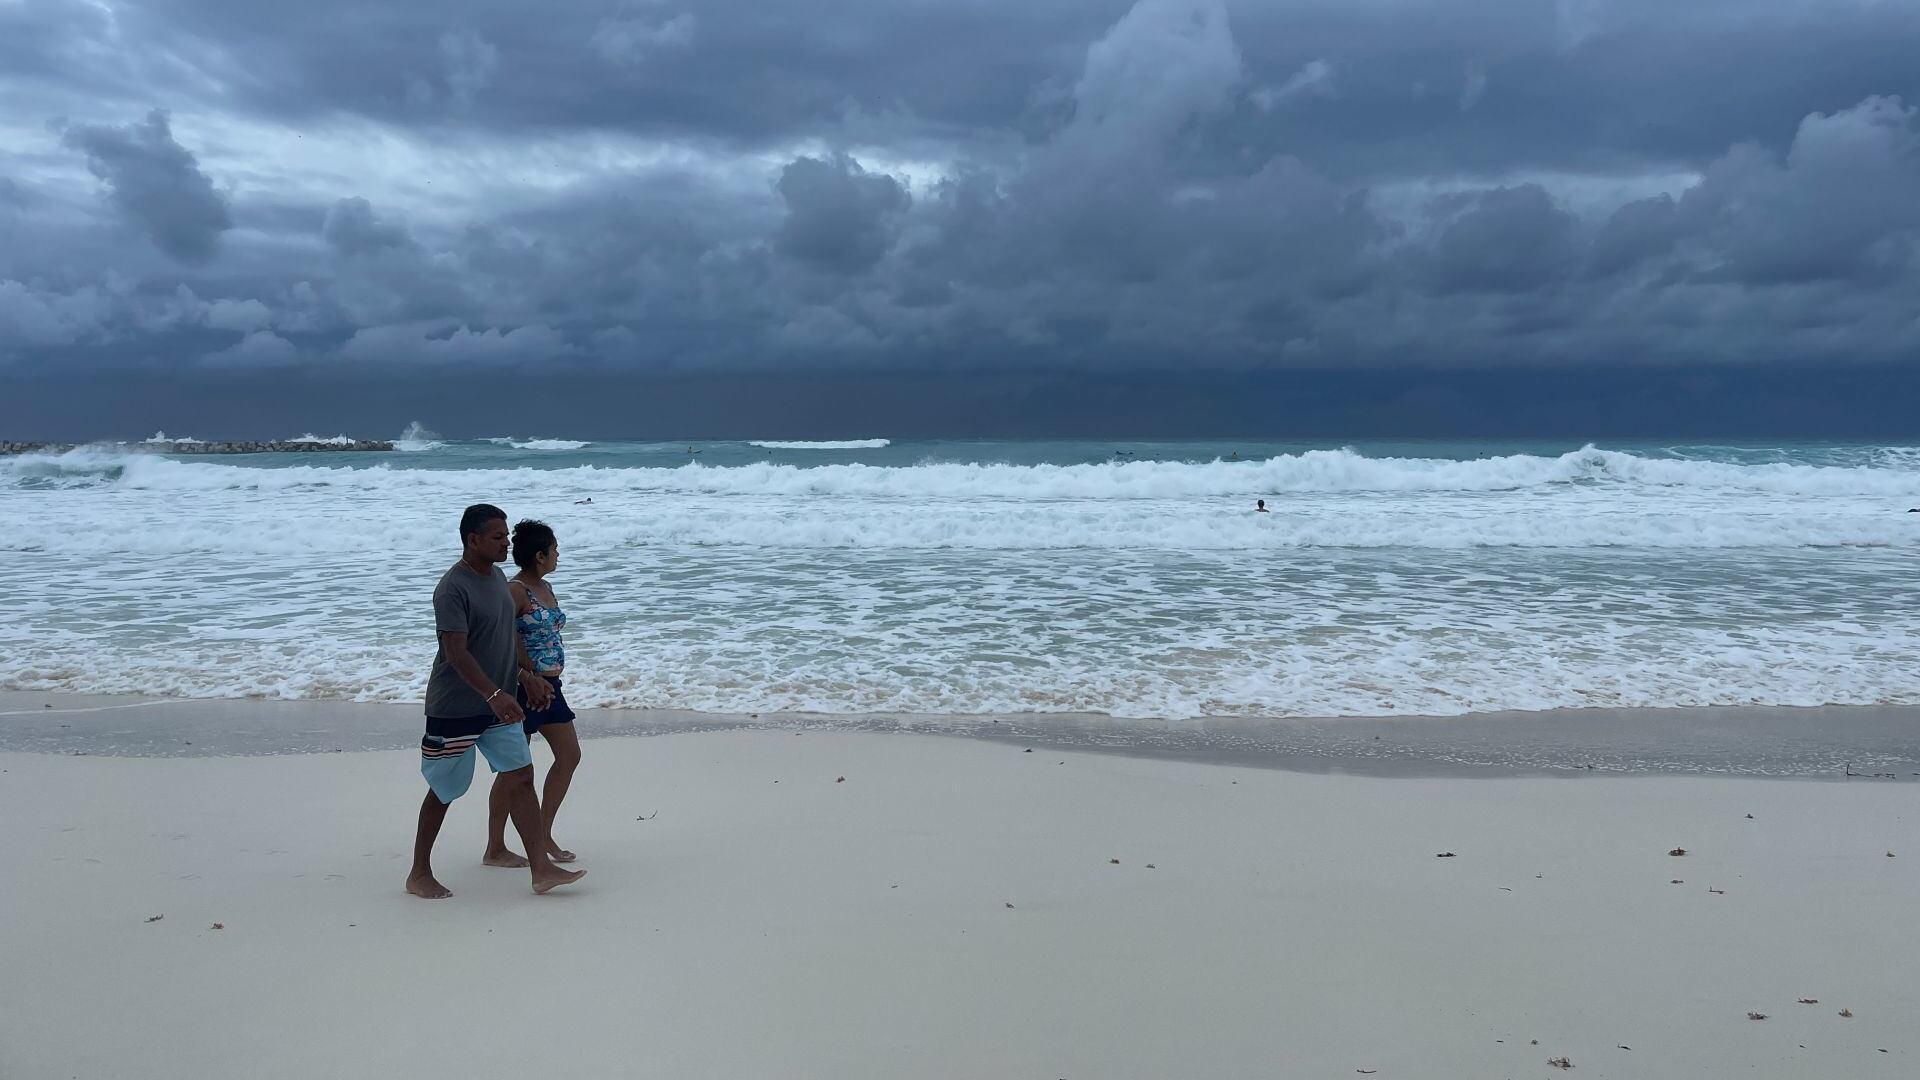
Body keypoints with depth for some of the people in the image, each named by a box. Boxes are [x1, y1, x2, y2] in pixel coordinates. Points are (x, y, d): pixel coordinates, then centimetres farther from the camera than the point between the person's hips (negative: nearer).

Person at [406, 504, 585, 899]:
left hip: (499, 704, 8)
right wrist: (494, 694, -35)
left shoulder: (497, 576, 8)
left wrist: (531, 677, 17)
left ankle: (541, 869, 4)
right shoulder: (452, 588, -20)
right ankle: (419, 874, 22)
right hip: (455, 708, -8)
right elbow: (456, 652, -26)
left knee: (521, 777, 2)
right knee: (445, 789, 5)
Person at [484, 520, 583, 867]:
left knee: (569, 754, 10)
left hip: (549, 685, 9)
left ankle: (543, 833, 21)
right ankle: (495, 849, 11)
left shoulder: (545, 588, 13)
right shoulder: (515, 590, -14)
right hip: (523, 686, -9)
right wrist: (528, 681, -22)